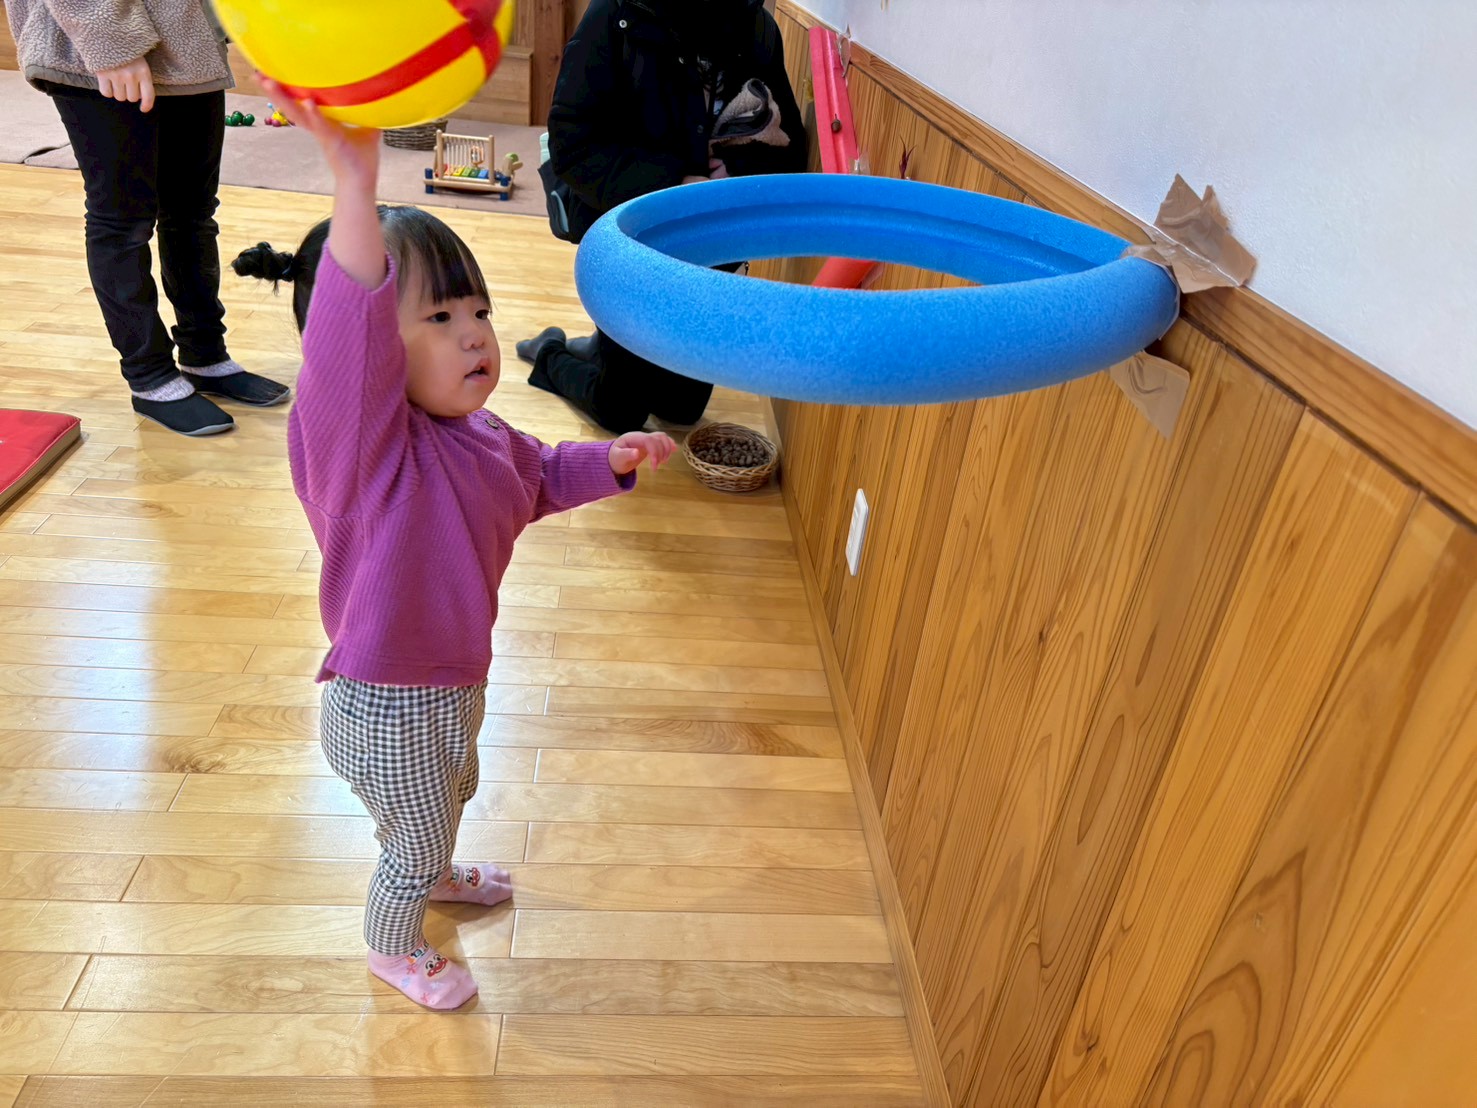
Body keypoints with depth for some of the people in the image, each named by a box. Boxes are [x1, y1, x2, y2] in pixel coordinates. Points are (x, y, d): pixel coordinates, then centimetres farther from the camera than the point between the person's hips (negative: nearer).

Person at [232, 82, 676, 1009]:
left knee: (451, 797, 36)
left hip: (454, 681, 8)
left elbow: (538, 478, 16)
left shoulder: (478, 435, -6)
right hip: (390, 707, -8)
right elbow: (349, 333, -53)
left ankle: (433, 874, 68)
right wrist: (356, 184, -66)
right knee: (417, 840, 19)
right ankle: (394, 949, 51)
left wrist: (610, 461, 0)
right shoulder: (362, 437, -32)